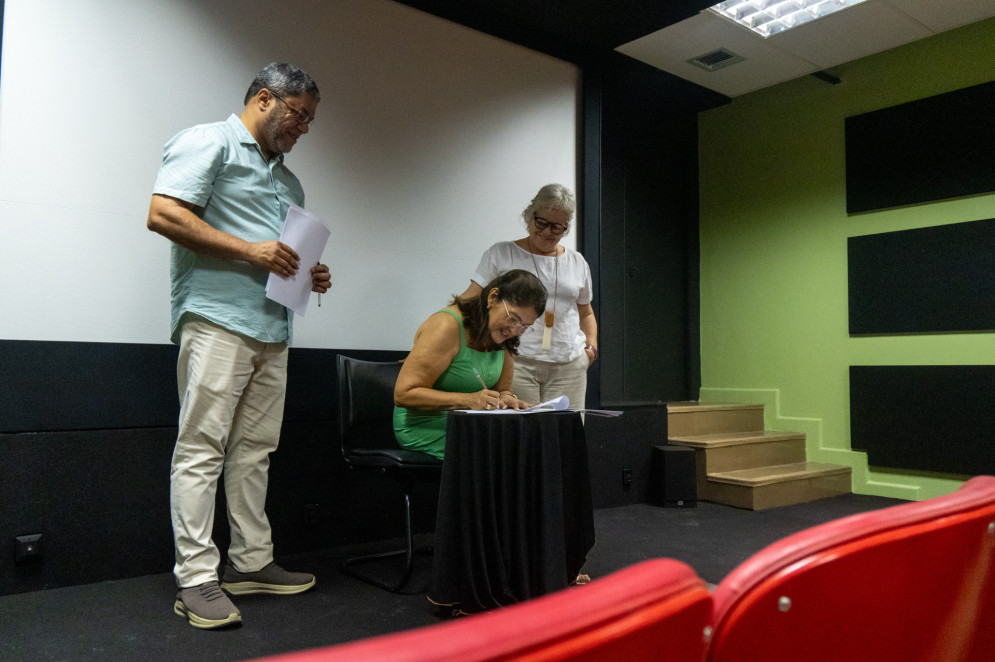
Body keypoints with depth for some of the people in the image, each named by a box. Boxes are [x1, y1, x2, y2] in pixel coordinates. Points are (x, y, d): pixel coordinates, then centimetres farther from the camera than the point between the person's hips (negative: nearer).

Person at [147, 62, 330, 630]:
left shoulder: (288, 179, 26)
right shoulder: (210, 143, 0)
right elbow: (163, 214, -11)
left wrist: (309, 275, 10)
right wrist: (250, 250, -14)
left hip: (272, 328, 8)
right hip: (217, 320, -8)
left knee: (256, 450, 10)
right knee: (203, 449, -6)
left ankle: (251, 562, 18)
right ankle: (197, 578, -1)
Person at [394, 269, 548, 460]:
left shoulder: (503, 333, 4)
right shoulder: (447, 326, -20)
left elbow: (503, 388, 10)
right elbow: (403, 394, -23)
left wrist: (506, 397, -16)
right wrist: (467, 400, -32)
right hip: (427, 426, -7)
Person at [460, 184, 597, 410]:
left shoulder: (577, 262, 17)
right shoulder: (500, 254, 6)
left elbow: (586, 313, 27)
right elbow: (470, 299, 1)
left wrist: (591, 346, 10)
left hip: (568, 366, 3)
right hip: (515, 361, -3)